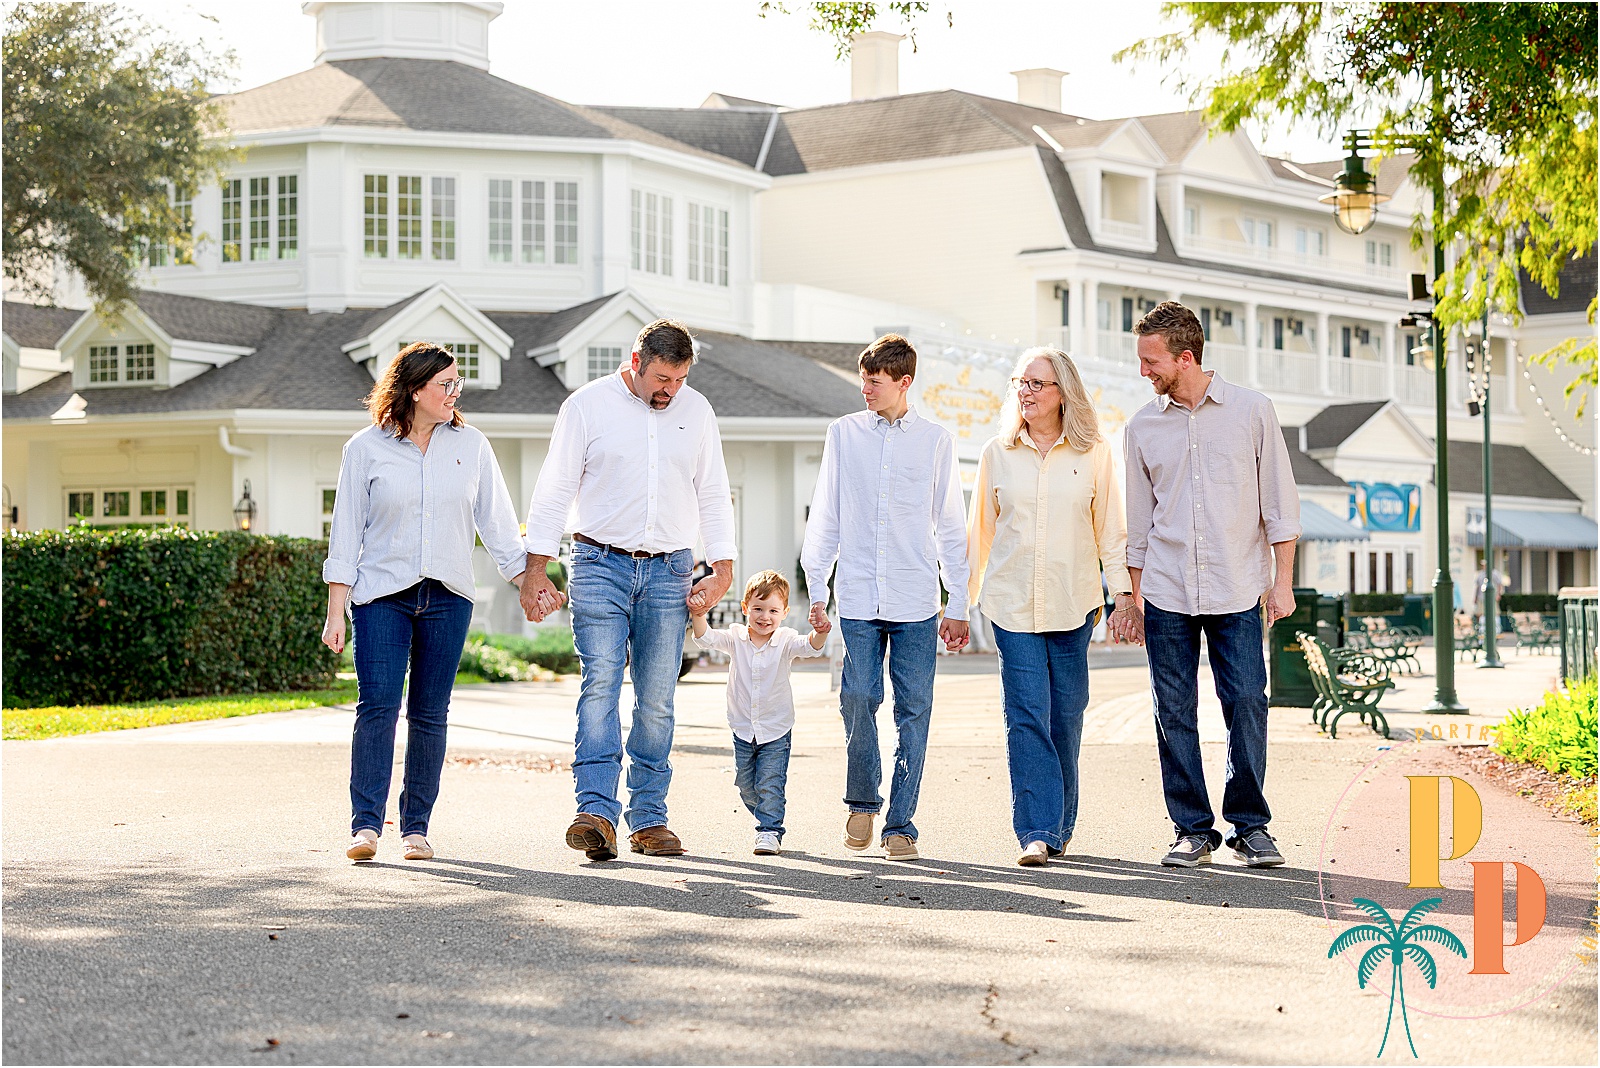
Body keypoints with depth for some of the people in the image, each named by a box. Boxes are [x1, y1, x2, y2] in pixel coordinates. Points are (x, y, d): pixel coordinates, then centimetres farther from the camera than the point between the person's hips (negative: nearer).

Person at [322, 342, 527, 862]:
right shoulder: (367, 448, 1)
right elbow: (346, 531, 2)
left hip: (447, 596, 2)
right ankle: (366, 824, -12)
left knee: (430, 714, 3)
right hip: (382, 594, -2)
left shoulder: (470, 445, 8)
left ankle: (416, 826, 10)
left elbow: (496, 522, 12)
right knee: (377, 706, -13)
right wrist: (335, 610, -2)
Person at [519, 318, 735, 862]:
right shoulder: (588, 405, -1)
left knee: (657, 699, 3)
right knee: (600, 683, -16)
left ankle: (649, 817, 10)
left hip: (668, 572, 3)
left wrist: (723, 566, 5)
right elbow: (554, 490, 0)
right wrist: (535, 569, -5)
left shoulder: (696, 411, 8)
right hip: (600, 566, -3)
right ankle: (597, 813, -24)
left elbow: (713, 495, 14)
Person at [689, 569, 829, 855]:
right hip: (742, 730, 3)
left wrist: (819, 634, -50)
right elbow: (707, 639, -16)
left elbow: (808, 646, -27)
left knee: (770, 785, -8)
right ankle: (767, 820, 33)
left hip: (776, 731, -3)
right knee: (746, 786, 12)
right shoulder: (736, 638, -4)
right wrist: (698, 616, -36)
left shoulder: (785, 640, -10)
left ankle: (769, 832, -2)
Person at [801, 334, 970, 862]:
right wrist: (816, 588, 7)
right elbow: (825, 517, 12)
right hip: (858, 599, 0)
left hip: (917, 601, 0)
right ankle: (862, 802, 17)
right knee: (858, 700, -6)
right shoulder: (844, 433, 8)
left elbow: (951, 527, 9)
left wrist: (959, 604, 7)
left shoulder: (936, 441, 6)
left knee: (913, 710, -2)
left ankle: (900, 823, 6)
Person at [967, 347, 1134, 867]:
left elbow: (1110, 527, 6)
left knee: (1065, 717, 5)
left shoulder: (1093, 453, 3)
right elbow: (981, 529, 13)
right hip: (1013, 603, 0)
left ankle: (1059, 828, 18)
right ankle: (1036, 832, -9)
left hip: (1072, 603, 0)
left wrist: (1124, 590, 0)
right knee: (1026, 716, -8)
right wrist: (962, 599, 14)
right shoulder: (998, 453, 6)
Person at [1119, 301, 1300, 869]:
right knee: (1174, 714, 2)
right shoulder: (1142, 427, 7)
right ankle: (1193, 830, 11)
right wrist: (1132, 600, 12)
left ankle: (1251, 825, 9)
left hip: (1237, 593, -2)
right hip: (1166, 595, 2)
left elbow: (1279, 503, 4)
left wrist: (1282, 582, -1)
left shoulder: (1251, 411, 1)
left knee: (1247, 705, -5)